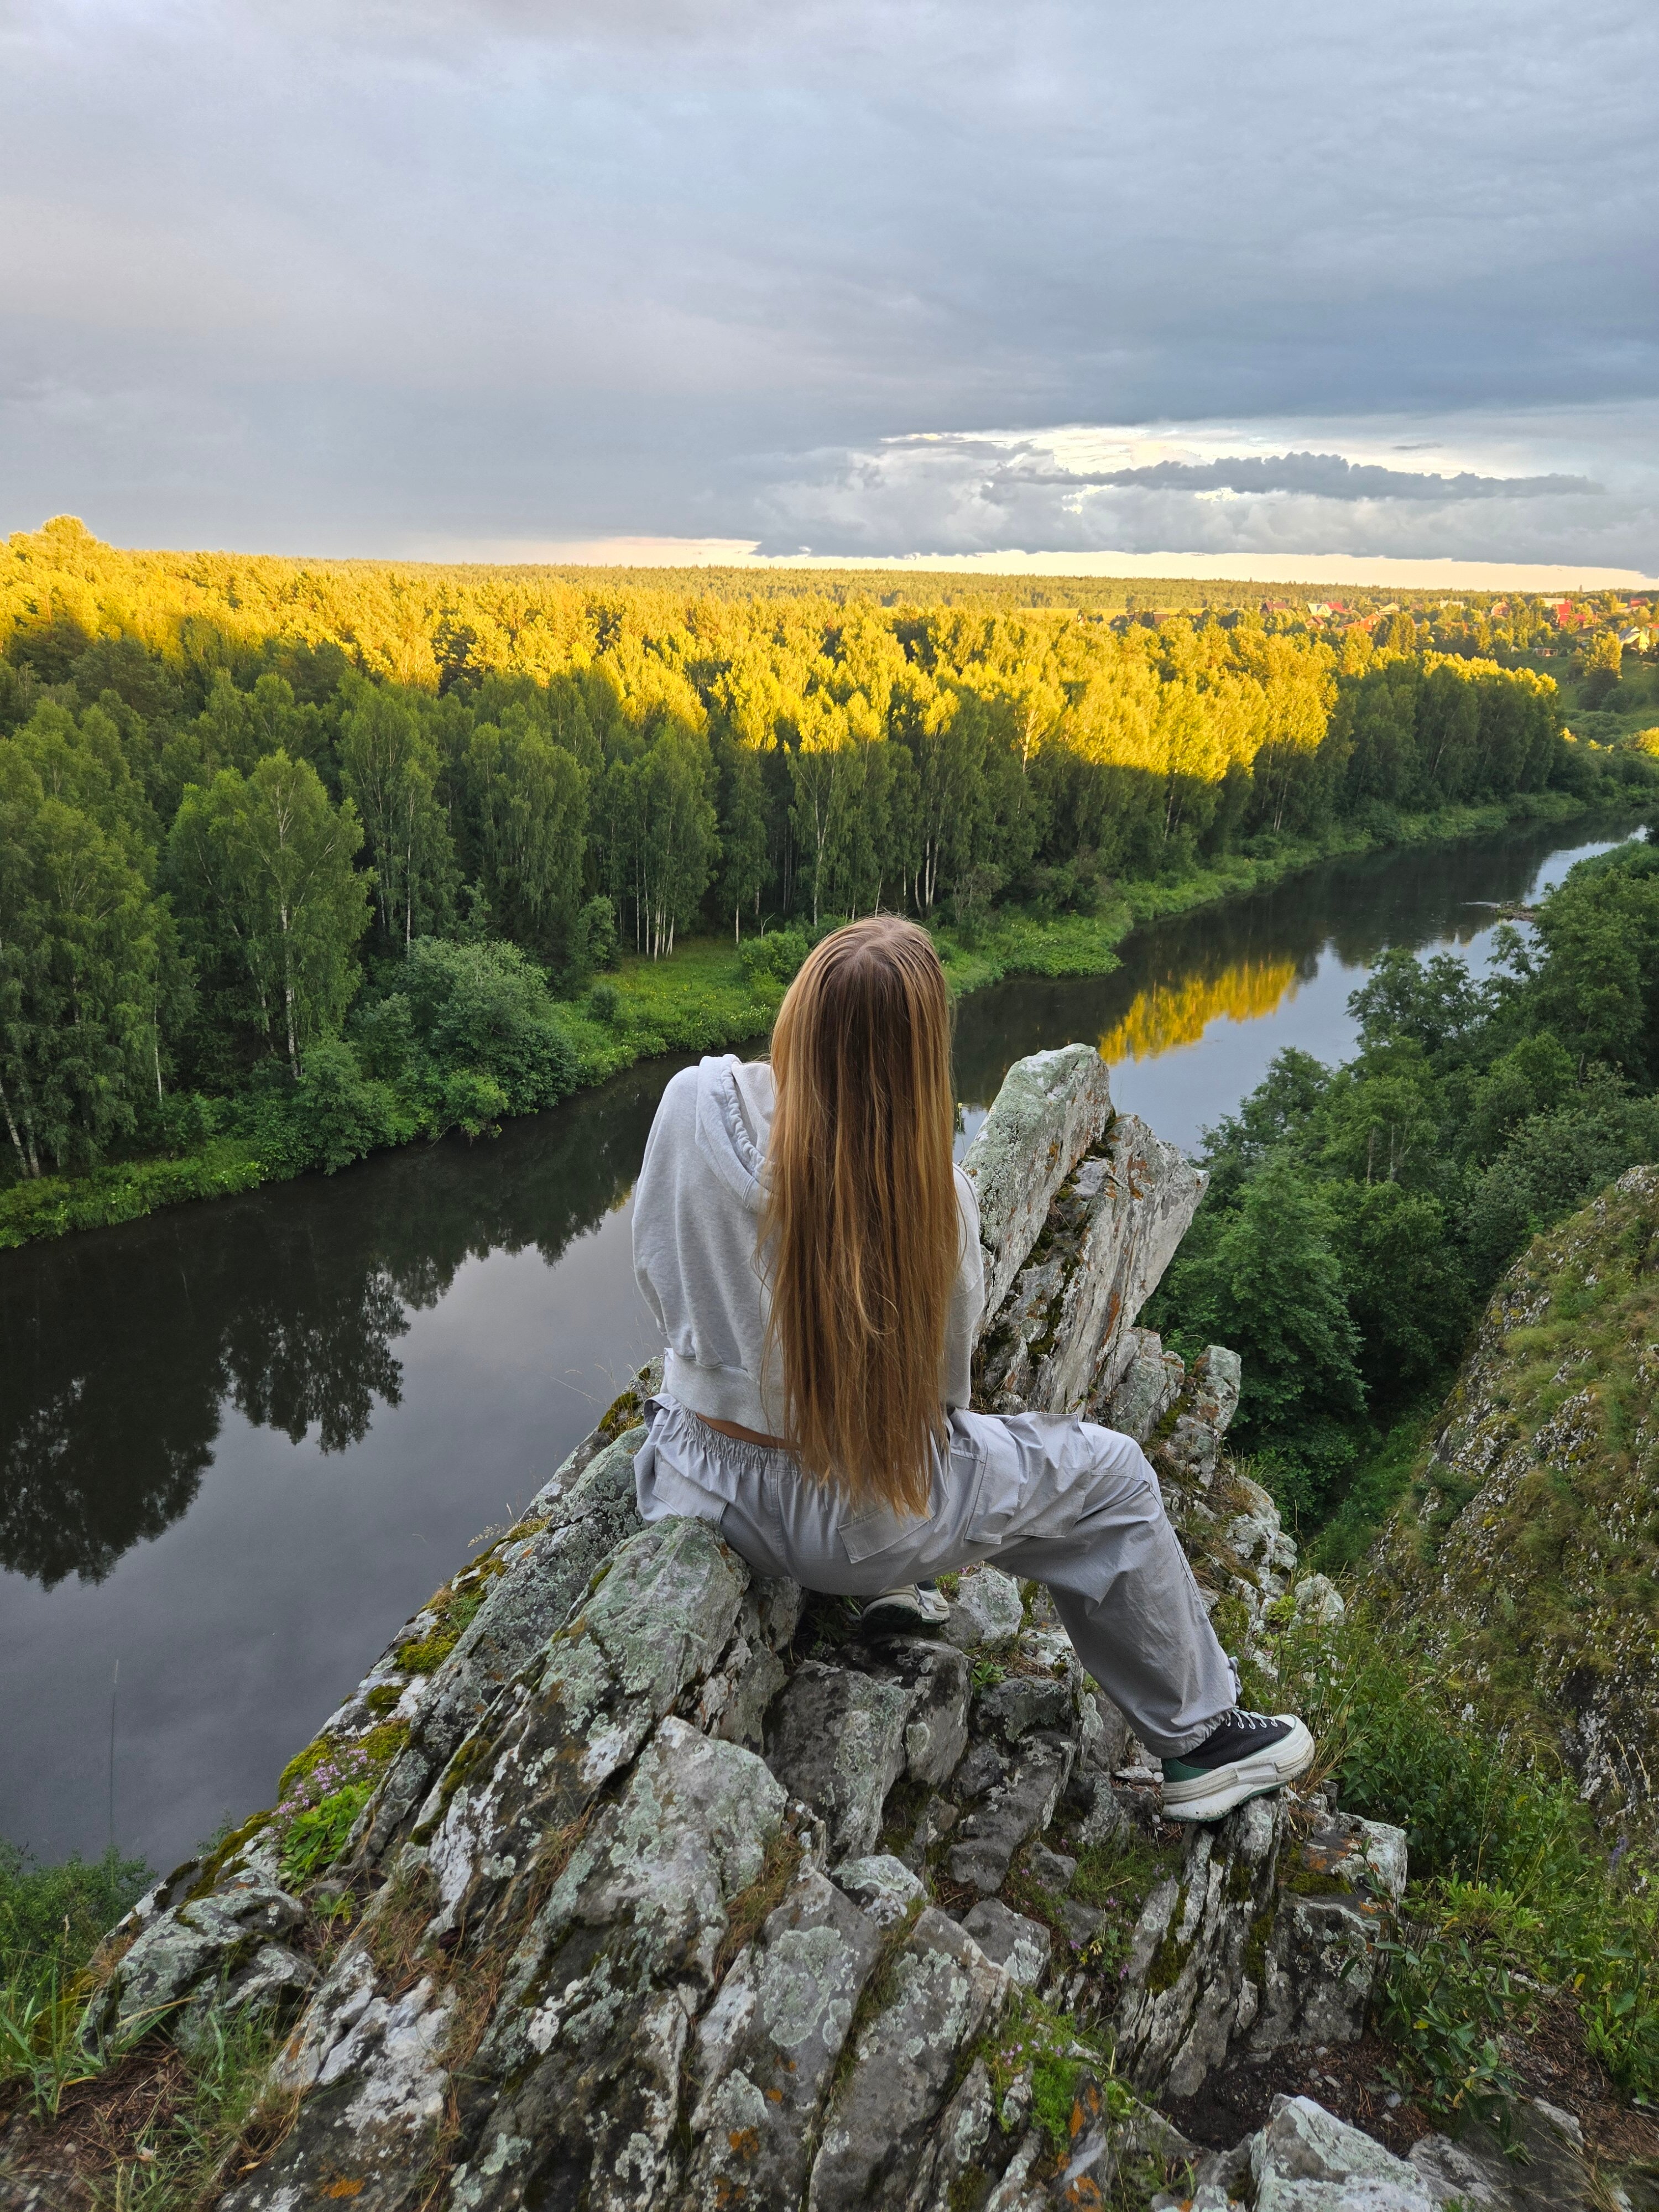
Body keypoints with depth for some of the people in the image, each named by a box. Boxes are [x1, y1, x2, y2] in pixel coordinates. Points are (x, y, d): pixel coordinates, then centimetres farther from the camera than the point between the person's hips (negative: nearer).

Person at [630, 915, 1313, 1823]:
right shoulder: (929, 1189, -22)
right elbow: (943, 1382, -7)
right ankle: (1198, 1737, 32)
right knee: (1112, 1475, 17)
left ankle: (888, 1586, 35)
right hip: (853, 1525, -4)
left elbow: (657, 1274, -2)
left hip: (690, 1477, 4)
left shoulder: (695, 1102, -17)